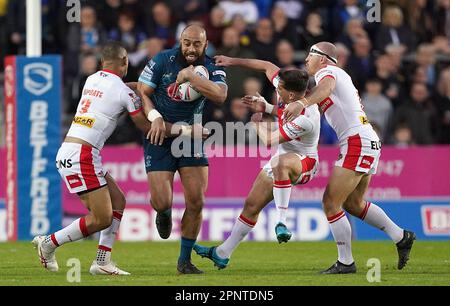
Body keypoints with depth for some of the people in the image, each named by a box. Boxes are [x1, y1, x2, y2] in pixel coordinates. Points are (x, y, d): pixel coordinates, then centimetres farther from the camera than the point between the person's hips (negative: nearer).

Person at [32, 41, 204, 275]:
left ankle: (102, 261, 10)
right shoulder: (124, 92, -8)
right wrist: (187, 129, 8)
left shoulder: (91, 80, 13)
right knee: (101, 219, -3)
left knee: (117, 202, 13)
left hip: (67, 153, 9)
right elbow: (147, 127, -1)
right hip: (80, 156, -9)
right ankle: (48, 243, 5)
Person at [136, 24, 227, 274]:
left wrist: (191, 76, -27)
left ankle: (185, 260, 11)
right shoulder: (163, 61, -6)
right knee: (161, 203, -11)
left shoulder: (212, 70, -4)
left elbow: (220, 96, -24)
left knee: (196, 202, -6)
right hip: (160, 138, -2)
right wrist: (155, 117, -19)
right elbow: (142, 93, -3)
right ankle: (164, 214, 30)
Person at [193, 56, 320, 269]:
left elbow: (269, 140, -25)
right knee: (252, 205, 10)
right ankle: (222, 254, 22)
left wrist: (256, 122, -6)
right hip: (282, 158, 9)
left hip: (304, 163, -8)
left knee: (281, 163, -45)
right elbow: (268, 67, 7)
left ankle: (282, 222, -41)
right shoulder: (287, 89, -12)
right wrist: (233, 61, 6)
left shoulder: (305, 119, -34)